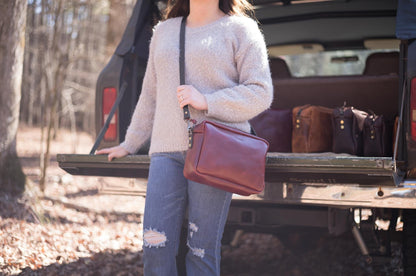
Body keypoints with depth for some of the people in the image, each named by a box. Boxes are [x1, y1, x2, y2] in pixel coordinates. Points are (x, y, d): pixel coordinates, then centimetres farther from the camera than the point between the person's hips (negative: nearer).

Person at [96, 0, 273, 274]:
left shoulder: (240, 29, 7)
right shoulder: (164, 31, 23)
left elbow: (260, 94, -1)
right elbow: (150, 96, 28)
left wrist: (206, 101, -12)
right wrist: (129, 144, 29)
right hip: (167, 149, 4)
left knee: (202, 250, -5)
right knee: (155, 246, -4)